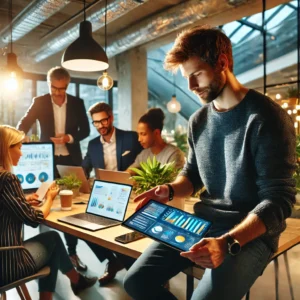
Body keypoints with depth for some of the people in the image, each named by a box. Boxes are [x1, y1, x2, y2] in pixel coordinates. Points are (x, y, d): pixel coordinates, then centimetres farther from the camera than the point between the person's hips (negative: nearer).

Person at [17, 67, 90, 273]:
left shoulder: (77, 103, 2)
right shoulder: (39, 102, 0)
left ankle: (72, 252, 20)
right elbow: (24, 124, -5)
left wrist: (70, 138, -16)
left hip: (71, 160, 1)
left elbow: (85, 130, 3)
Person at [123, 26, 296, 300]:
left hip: (251, 231, -5)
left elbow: (278, 200, -18)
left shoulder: (267, 117, -15)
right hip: (203, 221, 6)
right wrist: (170, 190, -6)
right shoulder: (198, 121, 6)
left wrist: (228, 243, -30)